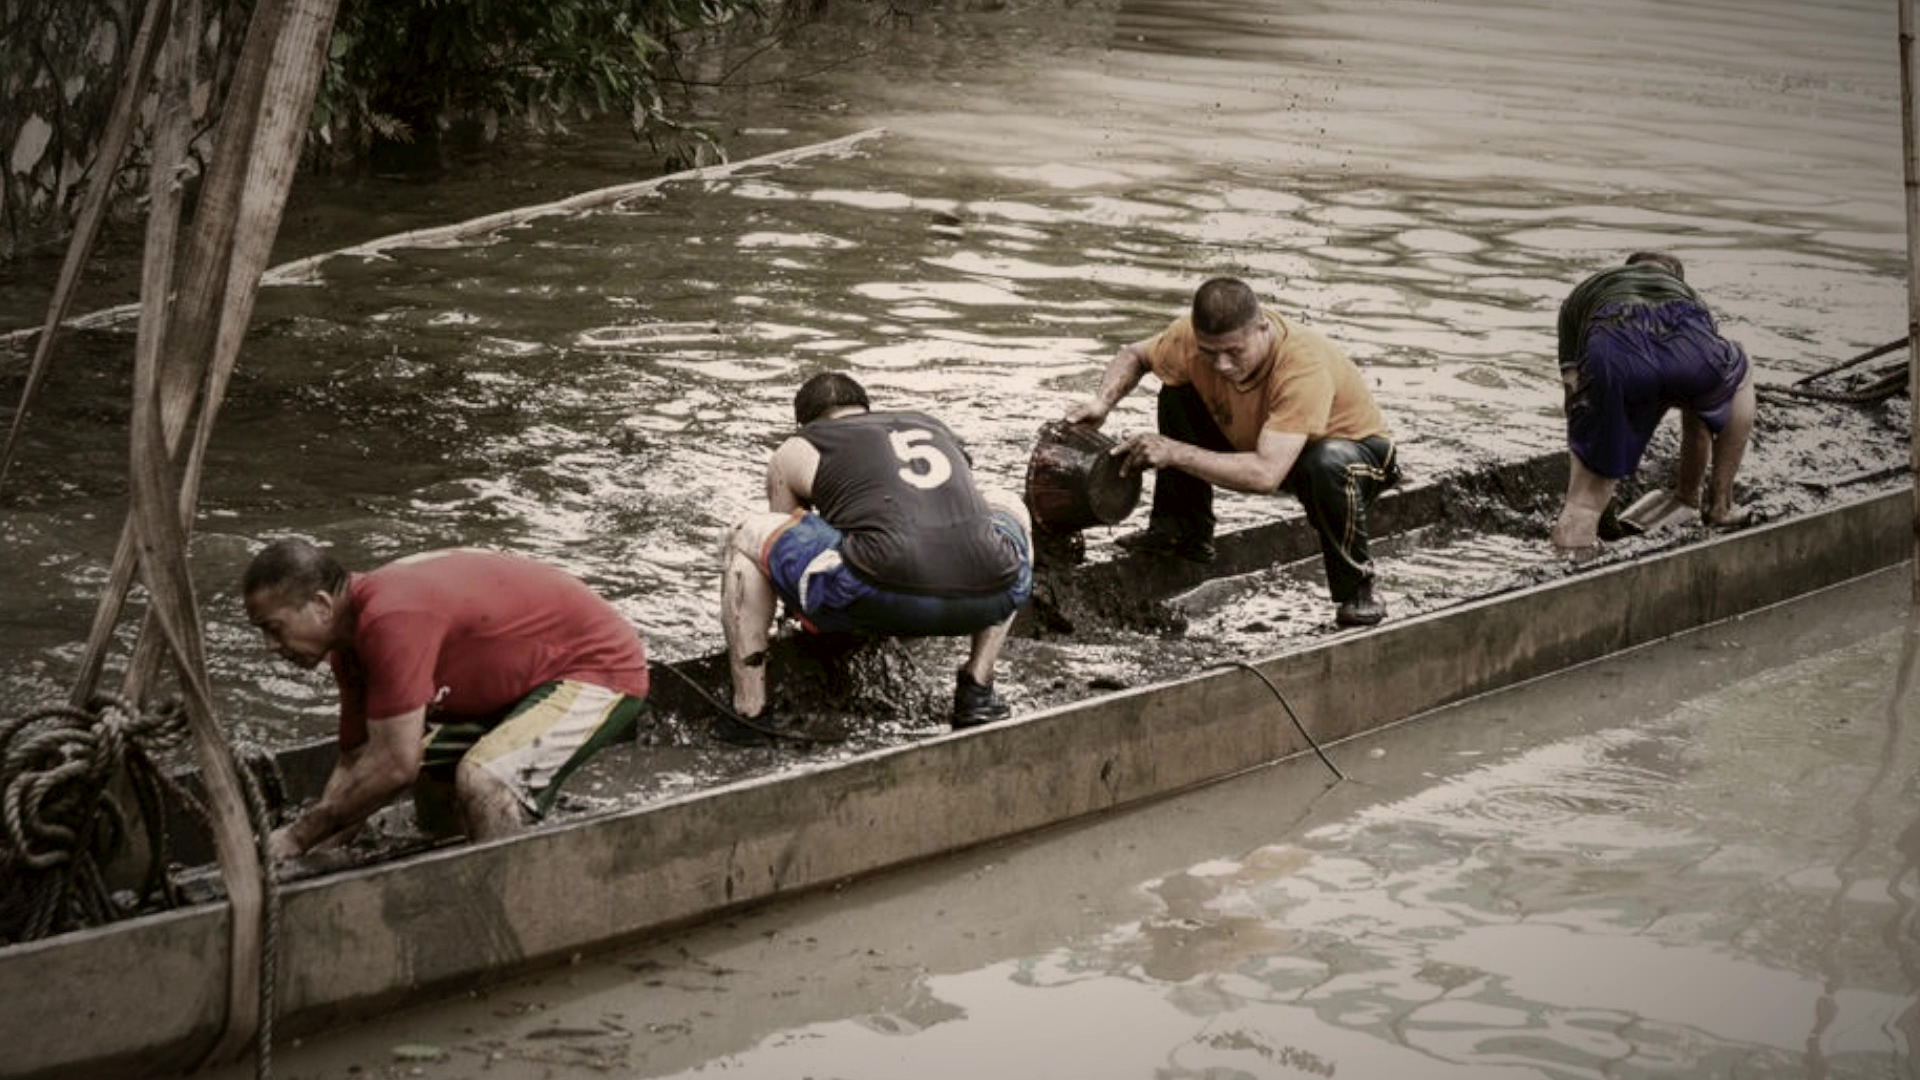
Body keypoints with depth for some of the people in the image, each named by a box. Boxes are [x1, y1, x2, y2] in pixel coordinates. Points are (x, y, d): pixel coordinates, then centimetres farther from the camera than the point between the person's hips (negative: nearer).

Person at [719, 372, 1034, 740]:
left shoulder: (796, 452, 25)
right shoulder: (931, 426, 37)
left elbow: (787, 543, 39)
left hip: (885, 599, -4)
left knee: (745, 537, 17)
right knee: (1011, 509, 39)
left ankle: (750, 713, 16)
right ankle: (977, 690, 30)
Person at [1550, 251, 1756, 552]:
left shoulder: (1582, 295, 40)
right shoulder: (1685, 292, 43)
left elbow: (1575, 393, 34)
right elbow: (1705, 403, 48)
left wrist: (1580, 492, 44)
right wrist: (1691, 480, 61)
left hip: (1613, 357, -1)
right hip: (1689, 354, 1)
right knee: (1741, 375, 37)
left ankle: (1580, 513, -6)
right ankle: (1719, 504, 38)